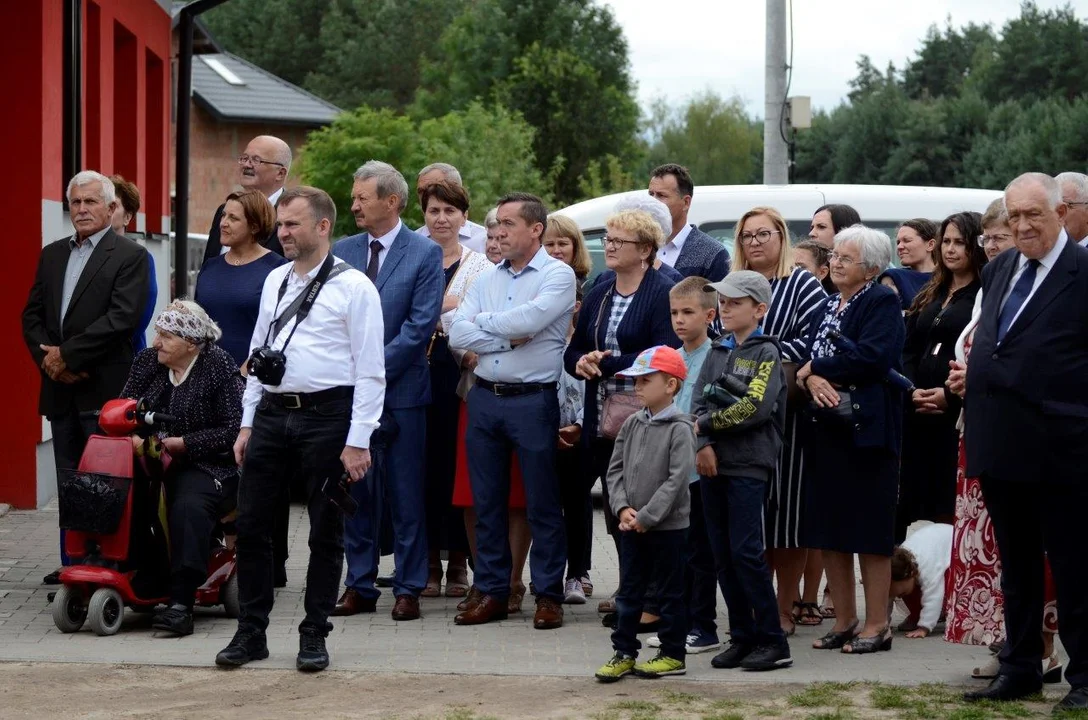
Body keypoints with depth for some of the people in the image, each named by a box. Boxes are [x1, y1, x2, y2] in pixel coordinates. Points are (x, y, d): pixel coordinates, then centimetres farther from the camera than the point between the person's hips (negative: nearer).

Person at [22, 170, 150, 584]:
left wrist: (67, 355, -15)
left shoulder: (130, 257, -4)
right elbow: (32, 315, 14)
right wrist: (47, 358, -4)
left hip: (103, 390, -6)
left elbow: (121, 318, -15)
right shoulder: (52, 255, 16)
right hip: (60, 388, 6)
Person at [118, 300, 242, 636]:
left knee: (189, 508, -33)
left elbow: (231, 430, -9)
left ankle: (181, 603, -37)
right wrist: (133, 436, -13)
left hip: (201, 465, -5)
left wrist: (181, 443, -15)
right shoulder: (147, 361, 12)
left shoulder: (219, 366, -4)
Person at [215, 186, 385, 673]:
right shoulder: (275, 281, 13)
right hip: (272, 413, 6)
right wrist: (247, 424, 13)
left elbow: (370, 371, -9)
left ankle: (314, 636, 15)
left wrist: (358, 441, -14)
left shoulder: (353, 287, -7)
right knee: (250, 524, 5)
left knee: (325, 531, 4)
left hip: (326, 415, -6)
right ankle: (251, 633, 14)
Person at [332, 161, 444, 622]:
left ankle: (408, 588, 7)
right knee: (355, 492, 7)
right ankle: (359, 586, 13)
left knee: (405, 494, 1)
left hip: (400, 389, -4)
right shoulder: (342, 251, 10)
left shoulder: (425, 254, -3)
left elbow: (421, 324, -9)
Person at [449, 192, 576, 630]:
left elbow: (530, 319, -19)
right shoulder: (487, 280, 13)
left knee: (542, 503, 0)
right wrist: (509, 337, -11)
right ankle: (492, 592, 15)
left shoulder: (558, 275, -3)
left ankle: (548, 595, 6)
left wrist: (482, 323, -4)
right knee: (487, 501, 8)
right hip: (485, 397, 6)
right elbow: (458, 335, 2)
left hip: (533, 399, -5)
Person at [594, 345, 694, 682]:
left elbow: (677, 480, -19)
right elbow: (615, 470, 8)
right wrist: (623, 508, -8)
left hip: (668, 526, -6)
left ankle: (673, 655, 13)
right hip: (631, 525, 6)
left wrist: (646, 516, -19)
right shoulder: (632, 425, 7)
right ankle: (624, 653, 16)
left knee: (670, 592, 5)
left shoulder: (679, 429, -13)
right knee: (629, 591, 10)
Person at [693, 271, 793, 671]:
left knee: (746, 550, -10)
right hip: (713, 463, 6)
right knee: (722, 553, 6)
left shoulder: (766, 353, -3)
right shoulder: (717, 353, 16)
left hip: (749, 463, -6)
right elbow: (699, 402, 8)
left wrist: (705, 424, -8)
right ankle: (742, 637, 13)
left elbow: (756, 407, -15)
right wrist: (703, 444, -10)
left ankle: (773, 642, -5)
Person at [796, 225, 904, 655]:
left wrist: (815, 368, -10)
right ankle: (844, 621, 16)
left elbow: (873, 357, -19)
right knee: (829, 531, 8)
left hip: (867, 429, -8)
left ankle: (877, 626, 3)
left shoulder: (882, 303, -6)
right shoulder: (827, 307, 18)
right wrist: (811, 379, -12)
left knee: (869, 531, -3)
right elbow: (806, 356, 12)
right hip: (825, 428, 8)